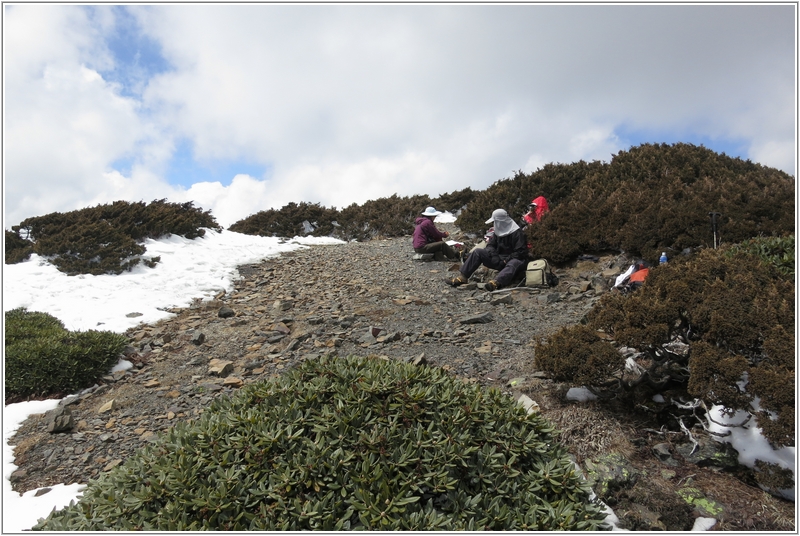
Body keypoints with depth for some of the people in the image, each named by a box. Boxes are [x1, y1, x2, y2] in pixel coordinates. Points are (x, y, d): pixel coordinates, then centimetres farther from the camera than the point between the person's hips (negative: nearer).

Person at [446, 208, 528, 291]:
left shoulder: (518, 233, -12)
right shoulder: (498, 231, 11)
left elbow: (521, 253, -18)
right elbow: (490, 245, 9)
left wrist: (506, 260, -24)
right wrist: (494, 256, -12)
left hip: (514, 259, -6)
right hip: (499, 259, 7)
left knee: (513, 264, -44)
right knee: (478, 251, -9)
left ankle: (496, 282, -72)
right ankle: (462, 277, -21)